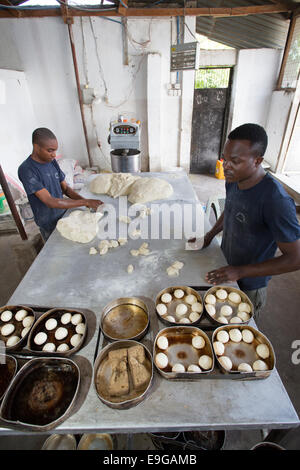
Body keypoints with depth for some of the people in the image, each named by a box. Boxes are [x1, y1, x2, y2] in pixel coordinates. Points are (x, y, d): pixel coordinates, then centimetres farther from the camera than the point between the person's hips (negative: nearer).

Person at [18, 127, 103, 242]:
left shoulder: (52, 162, -2)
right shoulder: (26, 170, -24)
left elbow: (65, 188, 2)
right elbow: (50, 202, -29)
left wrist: (85, 200, -17)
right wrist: (85, 202, -31)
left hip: (64, 214, 6)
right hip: (49, 225, -6)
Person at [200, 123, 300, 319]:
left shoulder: (276, 200, -33)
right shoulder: (233, 180, -9)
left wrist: (240, 271, -28)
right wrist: (210, 235, -1)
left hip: (248, 286, -6)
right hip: (224, 269, 6)